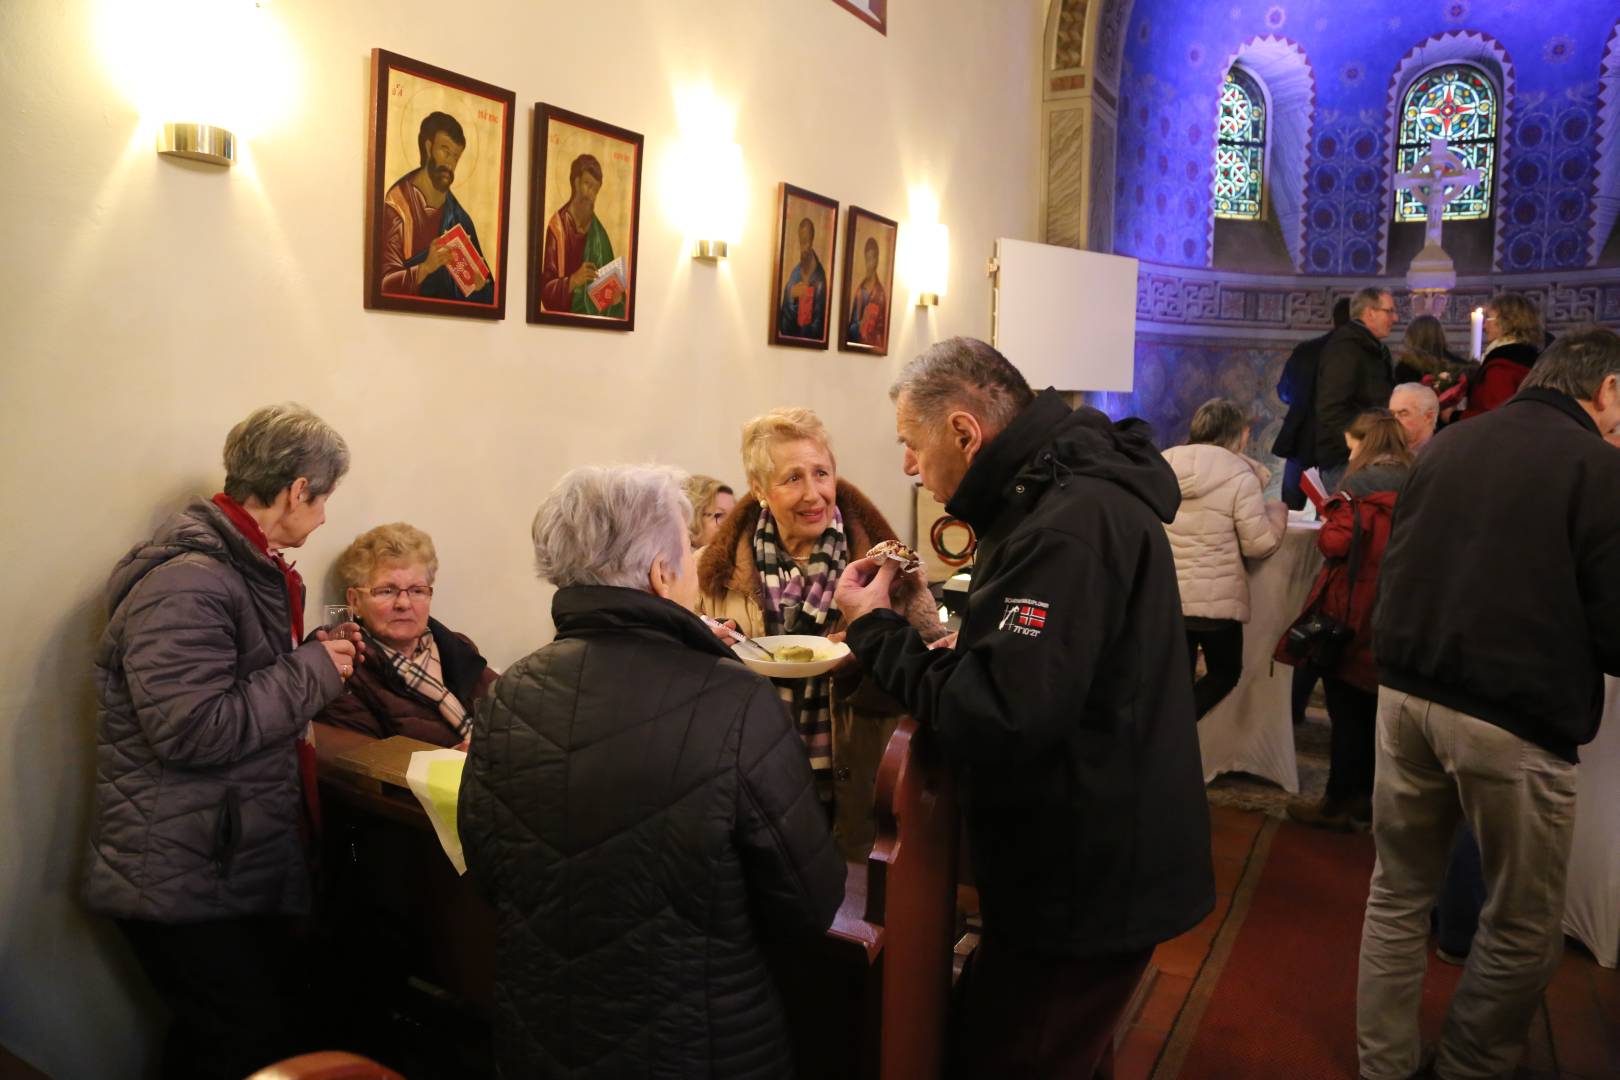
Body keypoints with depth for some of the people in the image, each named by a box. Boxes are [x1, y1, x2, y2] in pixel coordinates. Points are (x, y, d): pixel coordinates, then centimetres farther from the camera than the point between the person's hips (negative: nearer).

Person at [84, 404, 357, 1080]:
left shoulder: (247, 567, 12)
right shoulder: (186, 580, -21)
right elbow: (194, 730, -28)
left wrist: (317, 659, 6)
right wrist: (311, 671, -19)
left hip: (238, 866, 9)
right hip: (181, 885, -9)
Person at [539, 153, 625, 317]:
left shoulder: (599, 232, 9)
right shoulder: (557, 226, -6)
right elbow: (545, 289, -9)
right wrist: (573, 280, -23)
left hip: (595, 319, 4)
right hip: (564, 319, -4)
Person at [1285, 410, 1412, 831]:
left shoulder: (1362, 484, -14)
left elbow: (1335, 544, -20)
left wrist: (1328, 521, 1)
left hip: (1352, 614, -7)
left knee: (1346, 711, 2)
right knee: (1371, 709, 17)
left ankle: (1339, 803, 10)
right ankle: (1363, 798, 27)